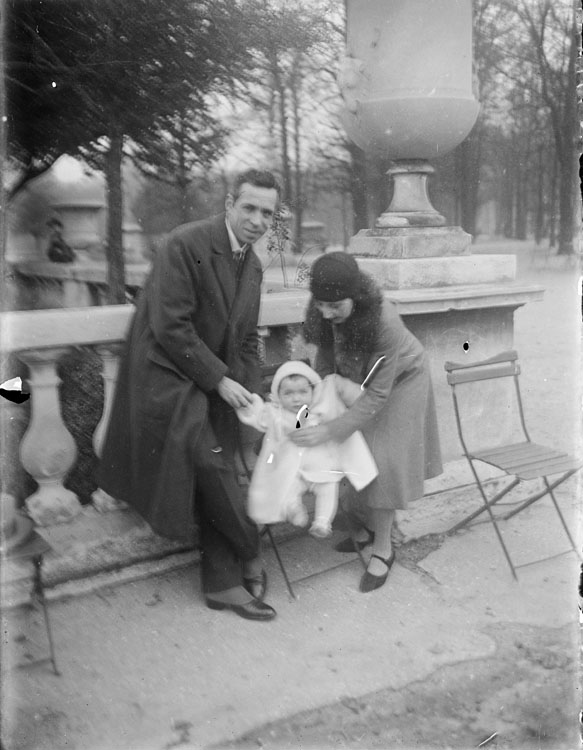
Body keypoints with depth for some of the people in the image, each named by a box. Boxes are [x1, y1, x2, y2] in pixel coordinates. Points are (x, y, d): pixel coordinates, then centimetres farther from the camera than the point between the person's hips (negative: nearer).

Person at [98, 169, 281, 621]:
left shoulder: (253, 265, 9)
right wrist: (219, 380, -16)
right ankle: (248, 555, 9)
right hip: (169, 377, -7)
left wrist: (252, 396, 5)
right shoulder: (186, 245, -16)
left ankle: (222, 583, 20)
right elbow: (170, 327, -20)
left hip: (217, 384, 8)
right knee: (211, 464, -16)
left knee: (215, 477, 9)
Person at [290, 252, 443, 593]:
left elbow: (377, 395, -35)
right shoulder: (324, 313, -25)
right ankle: (368, 526, 25)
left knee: (385, 458, -8)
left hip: (399, 379, -5)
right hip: (353, 379, 5)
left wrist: (329, 431, -38)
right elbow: (326, 354, -5)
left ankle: (383, 548, 7)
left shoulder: (385, 322, -40)